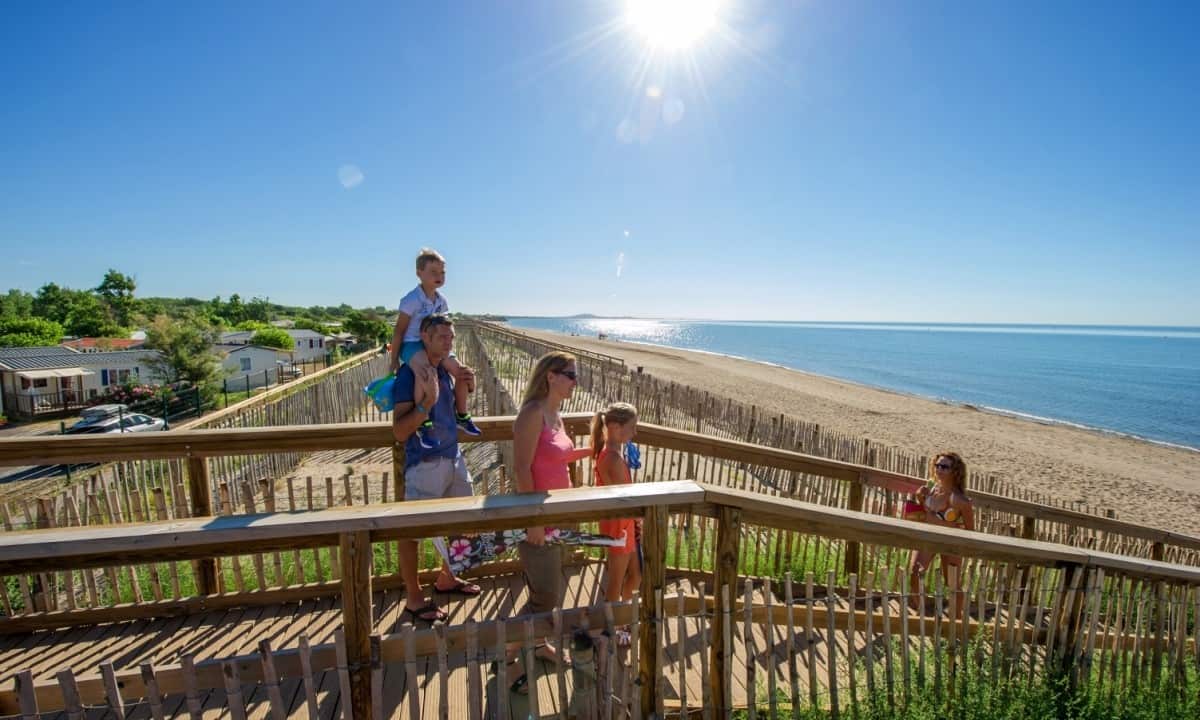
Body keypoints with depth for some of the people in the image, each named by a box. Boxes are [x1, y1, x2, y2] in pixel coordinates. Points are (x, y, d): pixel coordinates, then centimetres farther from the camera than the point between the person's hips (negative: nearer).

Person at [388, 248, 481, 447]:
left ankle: (461, 415, 22)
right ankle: (422, 423, -24)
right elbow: (399, 330, -12)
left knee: (463, 374, 1)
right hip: (412, 344, -8)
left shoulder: (442, 300, 6)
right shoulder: (411, 300, -15)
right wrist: (393, 359, -10)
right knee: (426, 373, -38)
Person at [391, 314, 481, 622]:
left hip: (453, 458, 8)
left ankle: (446, 578, 39)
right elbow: (400, 432, -19)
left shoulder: (445, 370, 7)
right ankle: (413, 598, 23)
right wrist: (428, 401, -30)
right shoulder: (409, 373, -16)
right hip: (425, 464, -8)